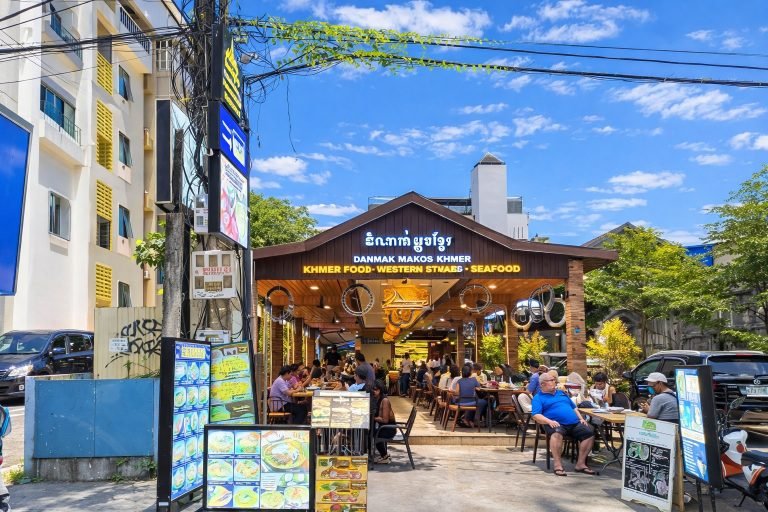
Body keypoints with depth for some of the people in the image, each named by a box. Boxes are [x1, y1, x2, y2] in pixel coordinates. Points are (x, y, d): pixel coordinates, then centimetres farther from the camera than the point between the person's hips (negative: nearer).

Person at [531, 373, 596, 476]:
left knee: (589, 432, -16)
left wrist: (581, 418, 13)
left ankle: (581, 463, -11)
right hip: (556, 424, -6)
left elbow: (574, 407, 31)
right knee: (557, 433, -38)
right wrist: (549, 421, -22)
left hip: (574, 423, 6)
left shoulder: (561, 393, 29)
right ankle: (558, 465, -35)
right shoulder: (538, 398, 8)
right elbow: (535, 415, -5)